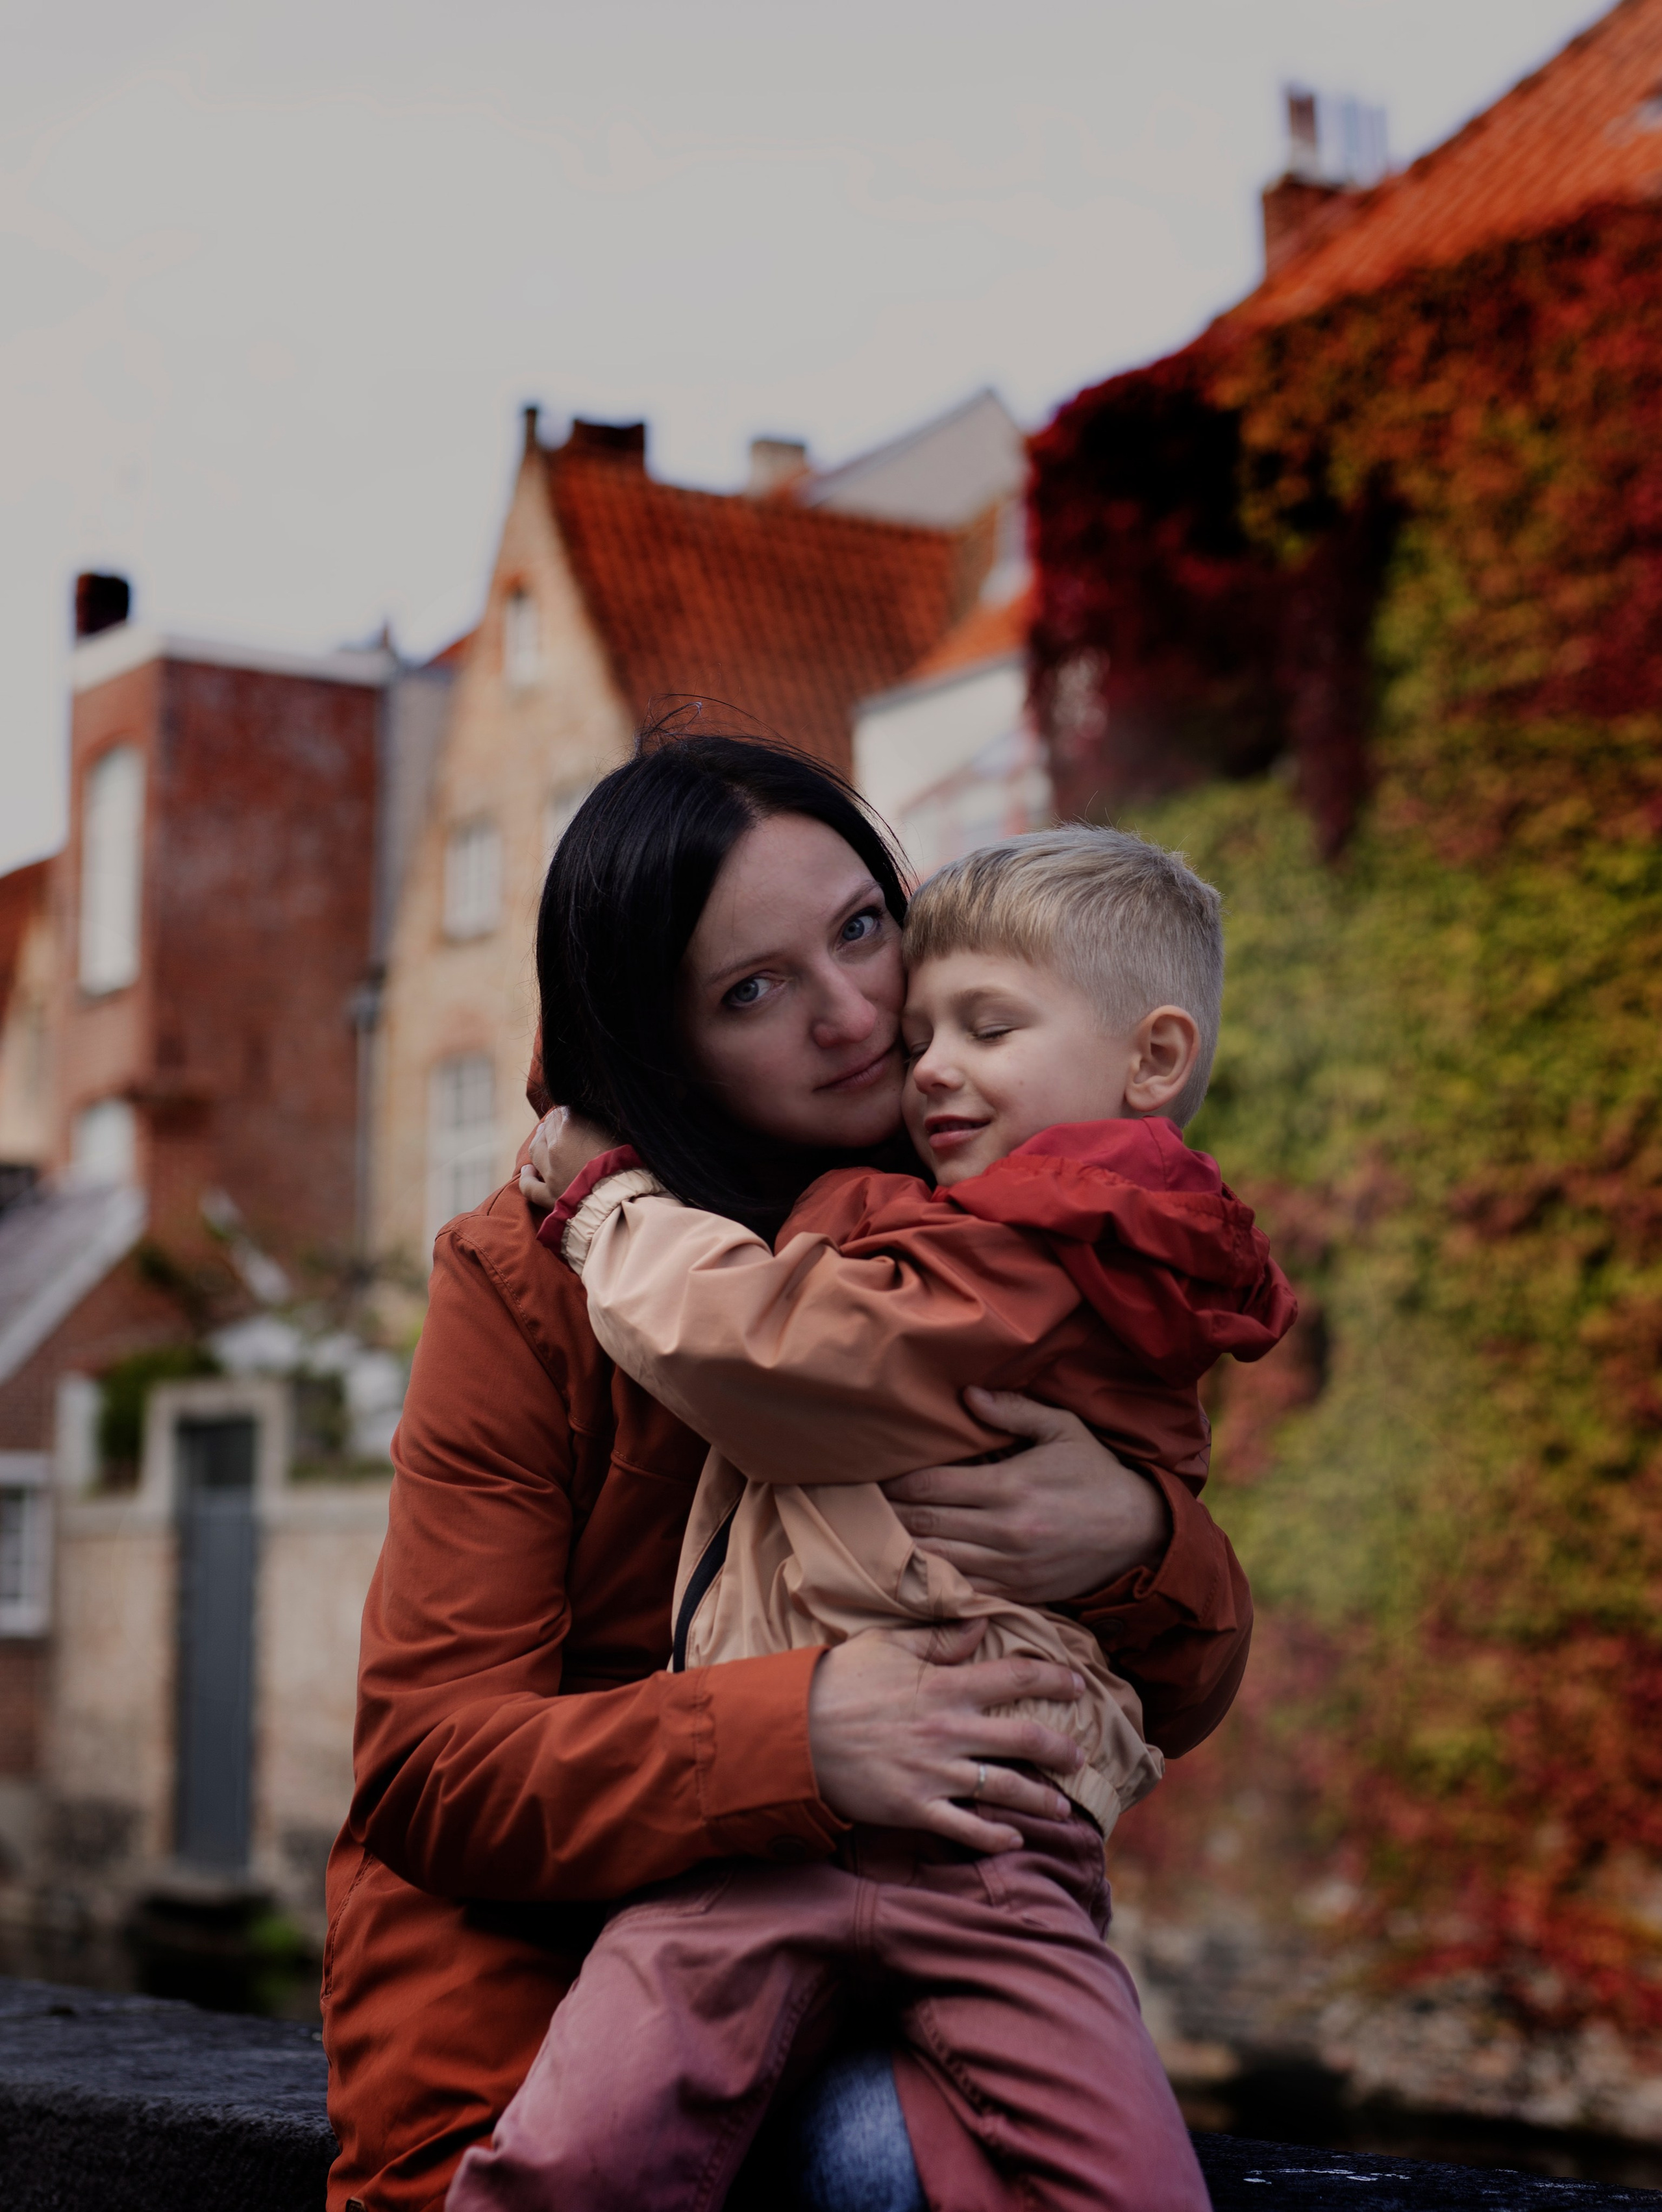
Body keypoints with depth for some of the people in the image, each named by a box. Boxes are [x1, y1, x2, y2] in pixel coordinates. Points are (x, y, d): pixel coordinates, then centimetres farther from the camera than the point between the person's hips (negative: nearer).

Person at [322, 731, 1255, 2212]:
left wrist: (1138, 1546, -24)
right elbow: (423, 1766, -16)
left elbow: (1182, 1706, 0)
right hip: (539, 1943, -1)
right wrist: (794, 1737, -32)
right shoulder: (534, 1274, -10)